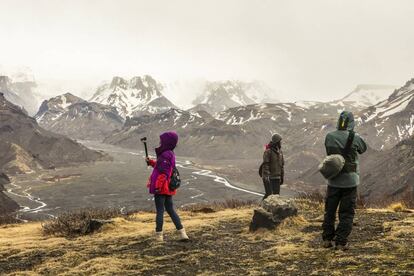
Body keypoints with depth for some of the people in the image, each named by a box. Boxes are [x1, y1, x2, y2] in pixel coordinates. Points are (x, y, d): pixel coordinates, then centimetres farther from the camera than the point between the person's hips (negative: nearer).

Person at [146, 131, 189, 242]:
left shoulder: (165, 155, -18)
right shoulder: (171, 154, 11)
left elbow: (163, 172, -22)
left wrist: (158, 186, -21)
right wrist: (151, 162, 17)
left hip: (161, 188, -9)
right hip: (168, 188, 9)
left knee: (160, 211, 1)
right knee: (170, 210, 14)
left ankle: (159, 235, 9)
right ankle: (182, 232, 11)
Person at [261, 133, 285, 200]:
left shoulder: (280, 152, 8)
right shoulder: (268, 152, -16)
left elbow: (282, 164, 13)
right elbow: (265, 165, -20)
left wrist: (282, 177, 12)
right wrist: (266, 177, -26)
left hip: (276, 177, 7)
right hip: (268, 177, -7)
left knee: (276, 194, 5)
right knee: (269, 194, -11)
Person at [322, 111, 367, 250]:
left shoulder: (329, 137, -6)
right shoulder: (355, 138, -12)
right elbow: (363, 149, 8)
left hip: (333, 181, 3)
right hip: (350, 181, -2)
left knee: (329, 211, 15)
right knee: (346, 213, 5)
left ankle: (327, 239, 20)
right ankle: (341, 242, 4)